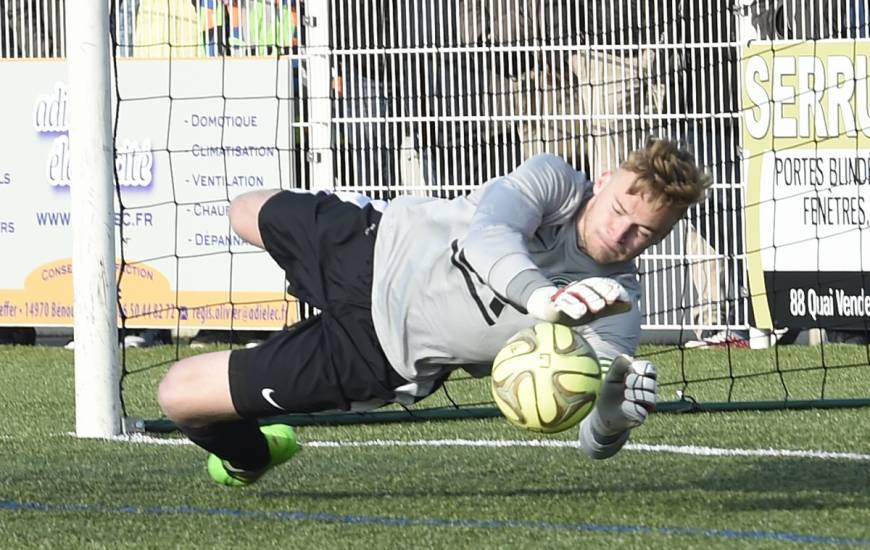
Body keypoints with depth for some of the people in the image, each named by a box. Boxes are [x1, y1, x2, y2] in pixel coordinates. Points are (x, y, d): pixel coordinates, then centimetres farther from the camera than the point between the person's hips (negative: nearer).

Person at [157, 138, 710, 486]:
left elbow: (594, 441, -32)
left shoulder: (617, 308, -26)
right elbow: (488, 232, -45)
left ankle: (248, 457, 28)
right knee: (247, 211, 34)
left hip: (381, 350, -2)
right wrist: (538, 294, -66)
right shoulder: (555, 180, -24)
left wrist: (617, 414, -57)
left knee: (180, 396, -9)